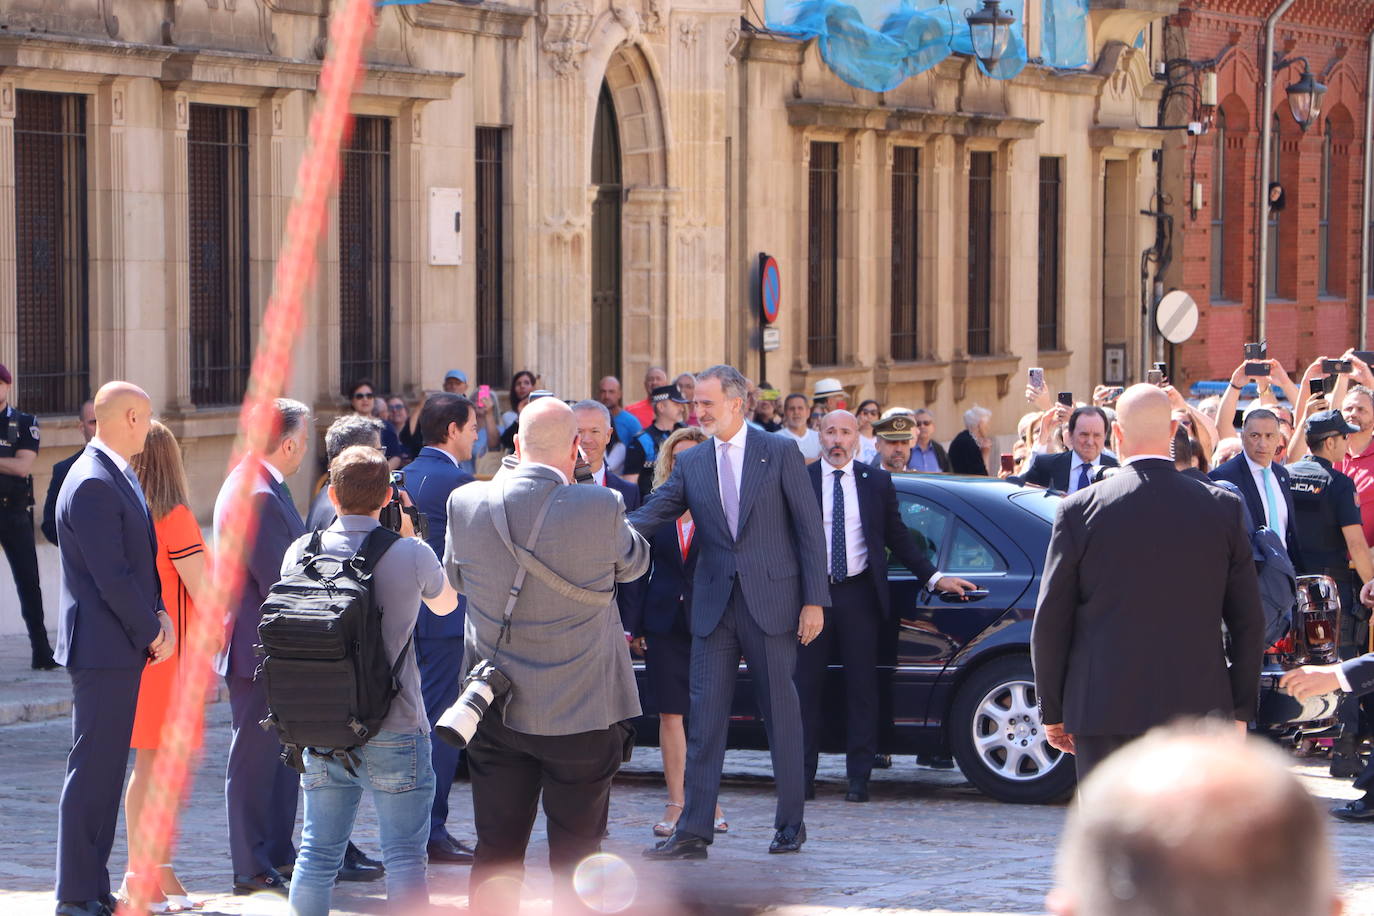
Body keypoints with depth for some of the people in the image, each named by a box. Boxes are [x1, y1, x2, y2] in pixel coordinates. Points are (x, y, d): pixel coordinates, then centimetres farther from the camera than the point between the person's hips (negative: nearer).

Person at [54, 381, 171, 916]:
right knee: (93, 769, -6)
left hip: (121, 650, 10)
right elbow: (111, 576, -20)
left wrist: (158, 616, 4)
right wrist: (150, 632, -10)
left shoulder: (115, 477, 15)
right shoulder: (93, 484, -18)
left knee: (106, 770, 13)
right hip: (103, 650, -10)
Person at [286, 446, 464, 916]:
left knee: (318, 853, 10)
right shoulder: (412, 555, -9)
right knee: (404, 857, 3)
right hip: (393, 731, -3)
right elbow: (446, 602, 13)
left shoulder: (302, 552, -2)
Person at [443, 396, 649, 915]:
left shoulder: (466, 504, -7)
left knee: (496, 852, 11)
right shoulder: (601, 508, -16)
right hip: (581, 715, -3)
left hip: (495, 714, 3)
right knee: (576, 854, 7)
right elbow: (635, 561, 6)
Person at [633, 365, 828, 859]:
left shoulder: (779, 452, -1)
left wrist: (813, 600, -7)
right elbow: (650, 515, 1)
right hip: (714, 607, 3)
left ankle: (790, 825, 14)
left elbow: (809, 527, -2)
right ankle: (693, 831, 2)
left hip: (771, 603, -3)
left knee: (781, 715, 4)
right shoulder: (691, 463, 9)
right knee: (704, 718, 1)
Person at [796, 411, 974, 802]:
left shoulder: (877, 482, 8)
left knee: (861, 688, 1)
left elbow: (898, 536, 13)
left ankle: (859, 779, 5)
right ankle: (803, 776, 7)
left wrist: (934, 578, 8)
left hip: (858, 594, 1)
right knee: (806, 686, 0)